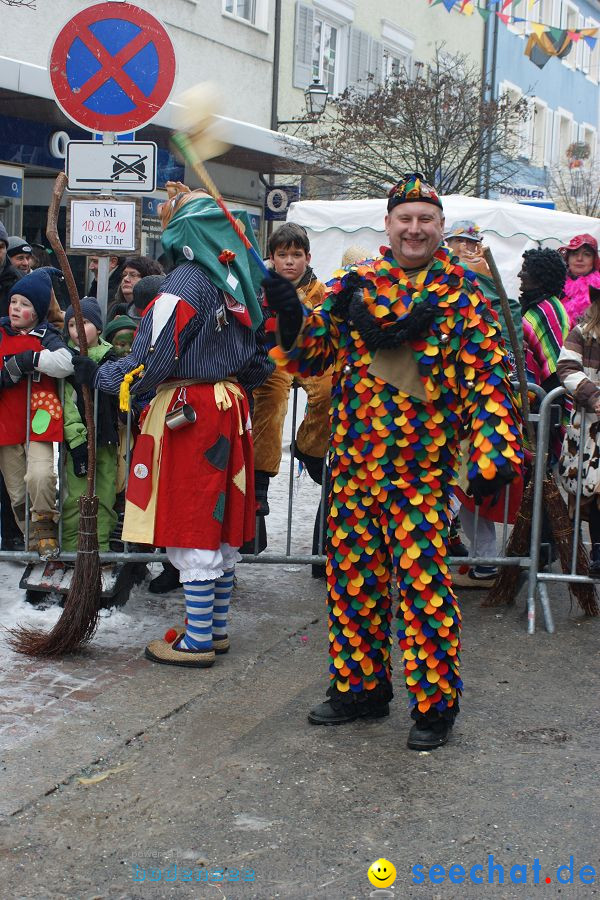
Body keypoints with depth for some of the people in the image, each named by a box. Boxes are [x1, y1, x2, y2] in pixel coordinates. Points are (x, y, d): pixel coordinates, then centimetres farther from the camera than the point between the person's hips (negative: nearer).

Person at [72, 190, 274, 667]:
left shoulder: (184, 284, -16)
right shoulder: (239, 283, 9)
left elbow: (149, 365, -16)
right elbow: (259, 360, 16)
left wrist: (97, 374, -4)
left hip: (188, 411, -8)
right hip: (231, 408, 8)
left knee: (192, 529, -2)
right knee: (221, 525, 14)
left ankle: (197, 641, 5)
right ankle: (216, 628, 24)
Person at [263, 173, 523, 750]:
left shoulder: (462, 297, -1)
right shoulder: (352, 286, 8)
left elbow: (489, 379, -5)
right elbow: (310, 356, 8)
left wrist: (493, 453, -17)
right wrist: (291, 319, -13)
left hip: (424, 467, -4)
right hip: (354, 460, 4)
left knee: (423, 582, -4)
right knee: (352, 576, 12)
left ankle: (435, 704, 10)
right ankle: (360, 687, 27)